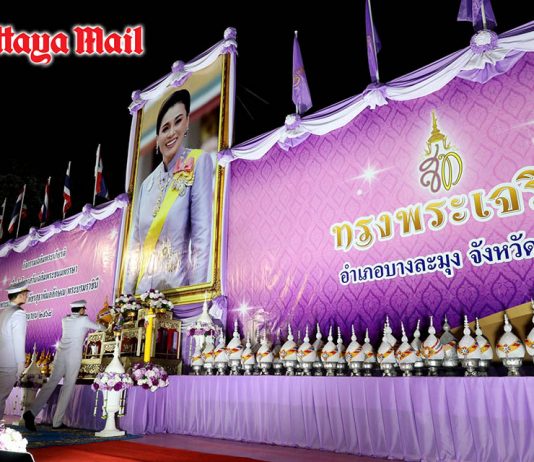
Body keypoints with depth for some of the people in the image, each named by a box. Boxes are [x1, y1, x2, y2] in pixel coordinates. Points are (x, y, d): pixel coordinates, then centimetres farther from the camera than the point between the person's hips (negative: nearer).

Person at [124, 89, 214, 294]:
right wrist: (126, 295, 7)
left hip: (177, 288, -5)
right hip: (141, 290, 5)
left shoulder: (199, 162, -5)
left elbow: (201, 235, -13)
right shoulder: (147, 184, 11)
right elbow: (134, 247, 13)